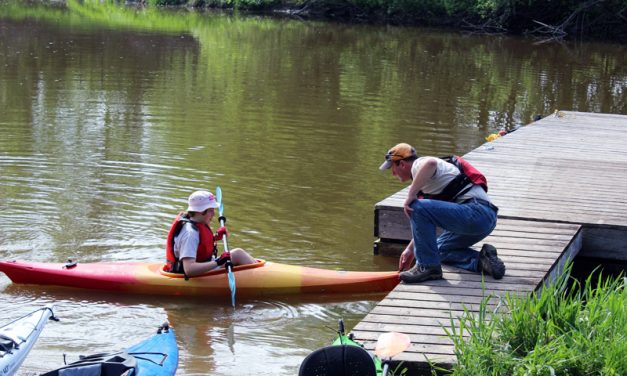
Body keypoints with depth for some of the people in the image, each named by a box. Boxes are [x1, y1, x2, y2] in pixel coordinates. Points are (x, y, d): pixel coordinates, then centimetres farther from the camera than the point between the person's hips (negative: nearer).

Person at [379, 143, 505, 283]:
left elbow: (430, 163, -33)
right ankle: (480, 260, 5)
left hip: (476, 212, -11)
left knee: (417, 207, -19)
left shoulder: (418, 164, -3)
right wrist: (410, 249, 37)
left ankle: (428, 266, -12)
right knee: (440, 249, 25)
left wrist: (411, 195, -24)